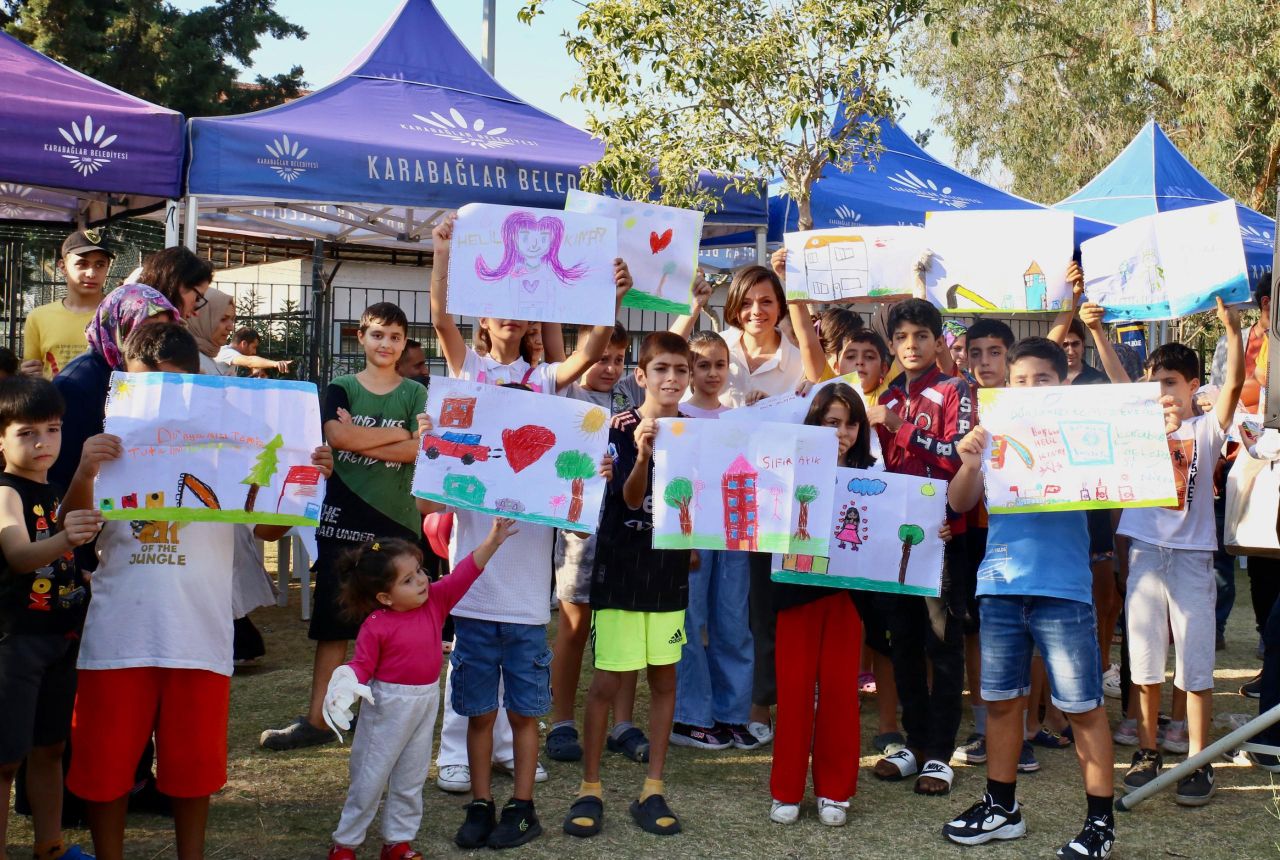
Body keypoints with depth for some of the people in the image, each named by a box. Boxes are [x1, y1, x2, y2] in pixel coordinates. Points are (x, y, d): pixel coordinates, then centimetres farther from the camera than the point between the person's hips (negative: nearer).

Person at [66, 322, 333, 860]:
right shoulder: (112, 446, 2)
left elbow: (268, 527, 3)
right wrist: (82, 475, -20)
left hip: (198, 635, 0)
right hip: (118, 634, 0)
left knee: (193, 763, 11)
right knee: (105, 761, 9)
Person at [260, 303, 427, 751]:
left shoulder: (415, 394, 7)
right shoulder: (341, 388, 7)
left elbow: (417, 449, -8)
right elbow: (337, 435, -13)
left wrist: (359, 439, -12)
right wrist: (398, 432, -9)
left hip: (397, 519, 0)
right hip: (343, 519, 0)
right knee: (333, 621, 3)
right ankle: (317, 719, 8)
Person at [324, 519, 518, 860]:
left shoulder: (436, 600, -4)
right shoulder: (376, 626, -18)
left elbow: (465, 573, -8)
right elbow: (363, 664, -13)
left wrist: (492, 541, -19)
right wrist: (348, 684, -34)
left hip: (426, 703, 5)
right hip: (388, 704, -5)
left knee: (410, 780, 15)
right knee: (369, 778, 5)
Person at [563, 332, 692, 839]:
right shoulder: (620, 430, -8)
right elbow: (630, 497, -20)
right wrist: (643, 454, -38)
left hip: (670, 573, 4)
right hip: (620, 572, -4)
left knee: (664, 679, 8)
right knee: (606, 682, 0)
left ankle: (652, 791, 17)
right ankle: (589, 790, 12)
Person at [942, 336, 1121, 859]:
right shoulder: (996, 436, 8)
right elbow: (961, 503, 2)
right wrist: (970, 462, -17)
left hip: (1062, 589, -3)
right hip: (1000, 586, 4)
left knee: (1083, 707, 1)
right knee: (1001, 700, 12)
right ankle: (1001, 808, 24)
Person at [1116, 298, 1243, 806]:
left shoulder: (1207, 429, 0)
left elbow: (1234, 385, -15)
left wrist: (1232, 330, -28)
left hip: (1191, 555, -3)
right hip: (1144, 551, 3)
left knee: (1195, 664, 0)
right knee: (1145, 661, 9)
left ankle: (1199, 764, 7)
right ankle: (1147, 753, 20)